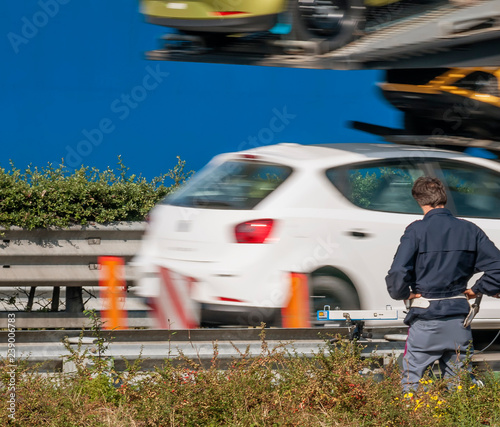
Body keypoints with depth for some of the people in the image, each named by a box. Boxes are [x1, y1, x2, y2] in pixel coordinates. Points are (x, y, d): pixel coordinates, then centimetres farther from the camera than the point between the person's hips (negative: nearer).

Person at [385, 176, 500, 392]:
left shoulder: (417, 231, -9)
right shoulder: (469, 230, 4)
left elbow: (398, 273, -19)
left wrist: (403, 294, 0)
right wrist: (476, 290, 11)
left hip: (426, 319, -4)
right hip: (459, 317, 4)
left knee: (411, 379, 5)